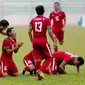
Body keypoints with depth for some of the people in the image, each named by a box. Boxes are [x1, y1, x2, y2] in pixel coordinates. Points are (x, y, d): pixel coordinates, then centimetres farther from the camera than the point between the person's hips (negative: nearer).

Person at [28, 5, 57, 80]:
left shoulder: (33, 20, 7)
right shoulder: (47, 20, -5)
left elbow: (29, 31, 4)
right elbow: (50, 32, -11)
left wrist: (32, 41, 15)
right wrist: (54, 41, -3)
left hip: (35, 41, 4)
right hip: (43, 41, -4)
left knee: (37, 58, 11)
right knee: (49, 57, 8)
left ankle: (39, 75, 9)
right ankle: (40, 70, -13)